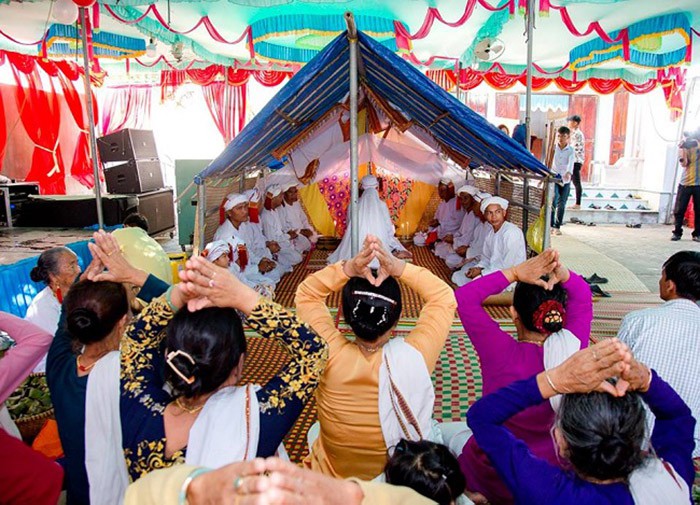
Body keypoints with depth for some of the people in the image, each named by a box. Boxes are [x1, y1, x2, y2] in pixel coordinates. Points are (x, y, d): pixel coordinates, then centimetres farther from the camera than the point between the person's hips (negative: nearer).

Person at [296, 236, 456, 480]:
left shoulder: (330, 356, -32)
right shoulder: (414, 358, -34)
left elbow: (305, 294, -15)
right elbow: (444, 297, -18)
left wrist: (348, 269, -33)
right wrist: (399, 268, -32)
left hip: (332, 477, 1)